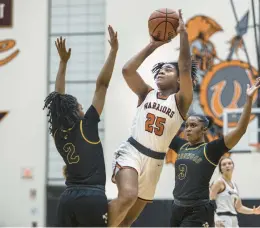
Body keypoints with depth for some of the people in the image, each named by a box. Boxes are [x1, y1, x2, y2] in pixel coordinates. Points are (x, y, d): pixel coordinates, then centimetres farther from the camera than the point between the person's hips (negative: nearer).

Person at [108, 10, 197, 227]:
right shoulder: (147, 93, 10)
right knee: (127, 195, -32)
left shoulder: (180, 101, 5)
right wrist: (153, 45, -1)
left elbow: (186, 69, -9)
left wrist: (183, 33, -13)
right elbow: (127, 70, -4)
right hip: (131, 152, -2)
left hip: (154, 161, 2)